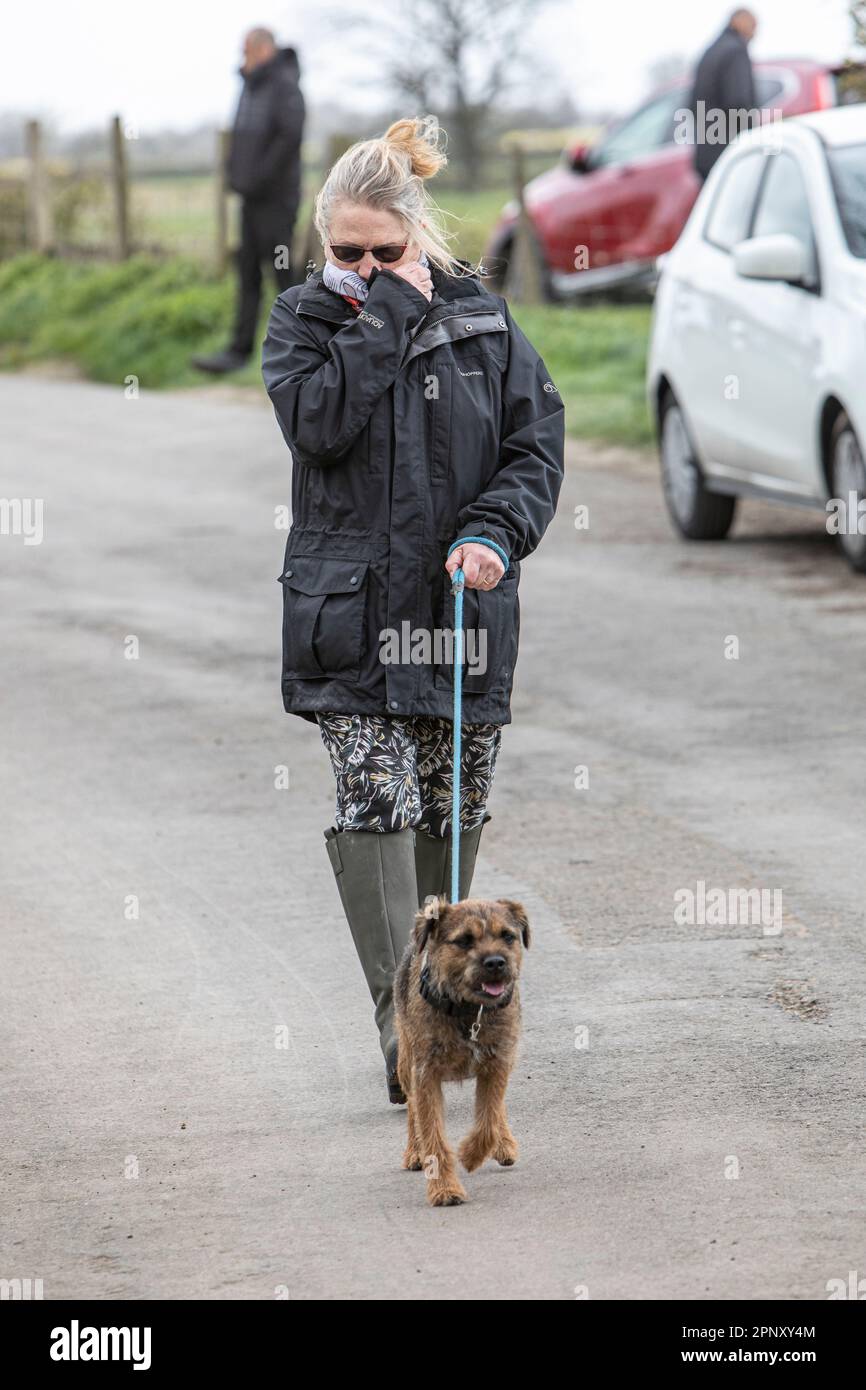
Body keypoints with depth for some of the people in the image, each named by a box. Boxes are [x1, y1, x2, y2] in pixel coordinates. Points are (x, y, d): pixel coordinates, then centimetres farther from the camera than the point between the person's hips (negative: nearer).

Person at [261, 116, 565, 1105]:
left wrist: (497, 534, -12)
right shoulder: (306, 319, 2)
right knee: (374, 809, -12)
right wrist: (385, 314, -14)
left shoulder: (483, 321, 5)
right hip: (351, 613, -2)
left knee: (452, 814, 9)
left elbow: (537, 446, 4)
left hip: (464, 611, 2)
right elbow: (318, 421, -16)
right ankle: (405, 1029, -14)